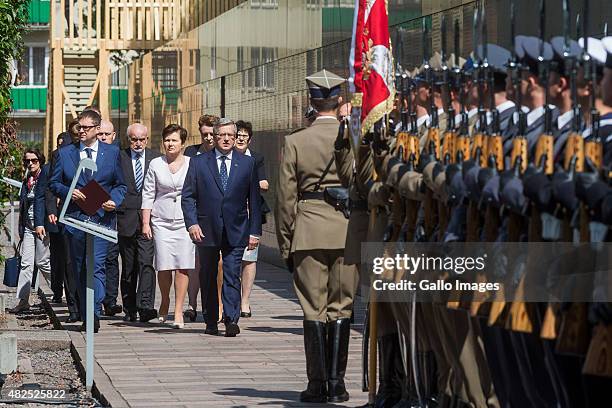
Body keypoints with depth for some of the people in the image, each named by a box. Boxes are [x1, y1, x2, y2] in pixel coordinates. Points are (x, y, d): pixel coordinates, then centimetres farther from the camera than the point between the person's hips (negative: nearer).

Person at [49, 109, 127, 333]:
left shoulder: (112, 152, 8)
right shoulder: (65, 153, 10)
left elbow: (121, 184, 11)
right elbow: (54, 183, 11)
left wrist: (114, 201, -9)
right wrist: (68, 192, -9)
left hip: (101, 217, -2)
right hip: (75, 218, 2)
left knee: (97, 265, -16)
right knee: (79, 269, 8)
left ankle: (95, 314, -21)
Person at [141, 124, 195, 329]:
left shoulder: (192, 164, 4)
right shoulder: (156, 164, 6)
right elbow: (148, 194, 8)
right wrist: (145, 223, 2)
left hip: (186, 221, -1)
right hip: (161, 221, 1)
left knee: (183, 266, -6)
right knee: (164, 265, -4)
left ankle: (178, 311, -1)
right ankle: (165, 301, 22)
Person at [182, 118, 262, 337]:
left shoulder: (247, 163, 6)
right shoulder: (199, 162, 5)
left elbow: (254, 200, 6)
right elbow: (188, 196, 4)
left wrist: (254, 231, 1)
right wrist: (192, 223, -9)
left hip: (235, 232, -1)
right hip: (206, 230, 1)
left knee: (232, 276, -11)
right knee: (208, 278, 8)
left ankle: (231, 320, -15)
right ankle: (211, 322, 17)